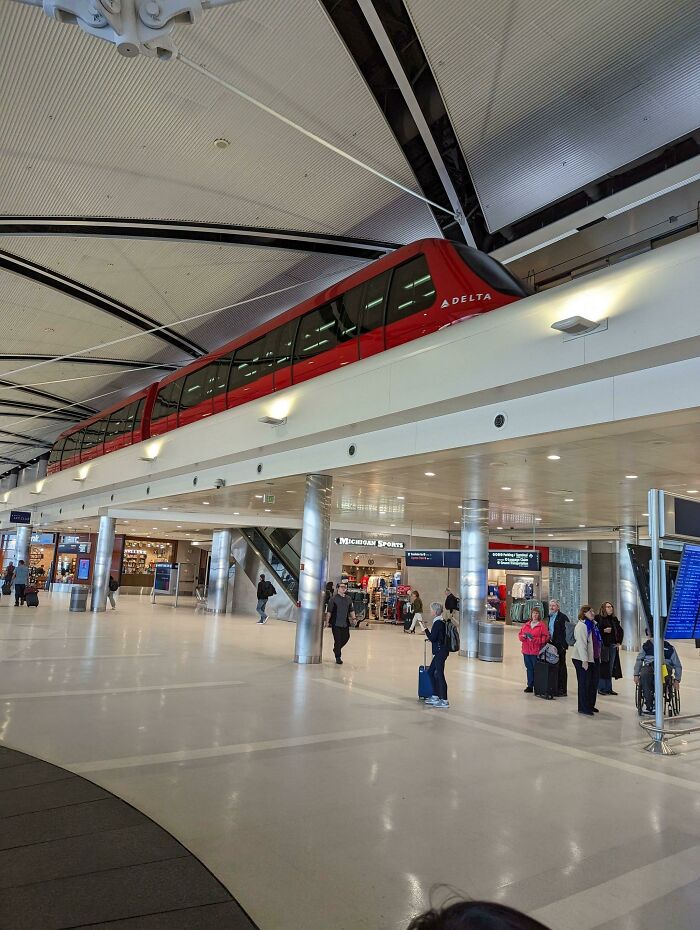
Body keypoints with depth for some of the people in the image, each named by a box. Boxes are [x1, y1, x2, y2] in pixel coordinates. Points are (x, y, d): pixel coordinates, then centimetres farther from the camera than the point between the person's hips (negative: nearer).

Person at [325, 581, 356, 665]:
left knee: (346, 637, 9)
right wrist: (327, 621, -9)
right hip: (336, 623, -5)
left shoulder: (348, 598, 11)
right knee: (337, 640, -3)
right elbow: (329, 611, -5)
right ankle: (338, 658, 7)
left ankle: (336, 649, 35)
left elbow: (351, 610, 19)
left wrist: (353, 618, 7)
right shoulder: (333, 599, -5)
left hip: (345, 623, 5)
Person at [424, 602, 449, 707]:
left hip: (440, 652, -10)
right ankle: (435, 696, 25)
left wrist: (425, 629, -12)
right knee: (431, 672, 17)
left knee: (439, 675, -4)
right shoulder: (440, 622, 11)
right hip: (440, 652, 10)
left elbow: (432, 638, -21)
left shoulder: (438, 623, -18)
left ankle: (444, 700, 2)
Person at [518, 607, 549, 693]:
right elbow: (520, 634, 15)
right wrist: (523, 636, -7)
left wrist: (534, 639, -18)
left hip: (536, 652, -5)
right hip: (526, 651, 5)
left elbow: (545, 638, -9)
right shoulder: (526, 625, 14)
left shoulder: (542, 625, -3)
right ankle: (530, 686, 17)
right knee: (529, 669, 10)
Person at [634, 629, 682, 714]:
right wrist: (636, 674, 3)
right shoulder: (646, 646, 18)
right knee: (644, 675, -36)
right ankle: (649, 705, -32)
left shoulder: (669, 648, 12)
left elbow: (678, 665, 15)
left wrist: (677, 680, 1)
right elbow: (639, 660, 17)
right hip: (648, 666, 2)